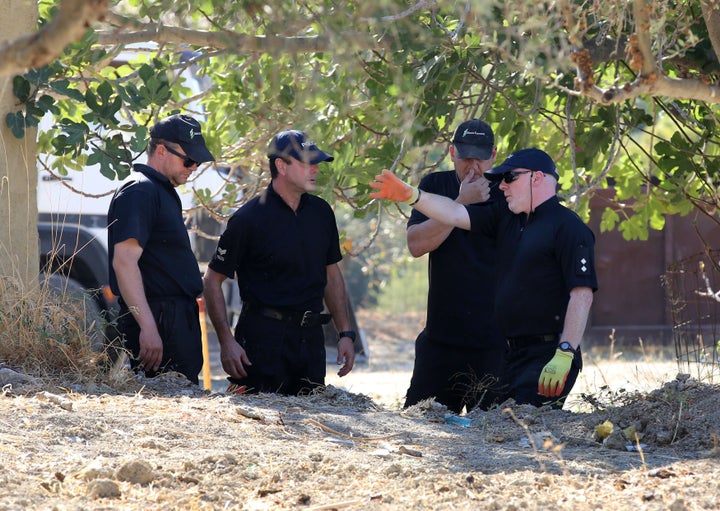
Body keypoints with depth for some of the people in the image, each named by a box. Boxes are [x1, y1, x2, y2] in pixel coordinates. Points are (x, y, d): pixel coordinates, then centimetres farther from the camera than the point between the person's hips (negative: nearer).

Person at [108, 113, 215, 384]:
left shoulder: (163, 191, 22)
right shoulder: (139, 192, -11)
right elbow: (124, 262, -22)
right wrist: (148, 327, -27)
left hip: (178, 319, 10)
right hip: (158, 320, -10)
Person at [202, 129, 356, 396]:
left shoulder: (320, 212, 9)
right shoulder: (248, 219, -9)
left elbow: (332, 274, 19)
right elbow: (213, 280, -5)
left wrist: (345, 333, 13)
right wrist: (226, 342, -13)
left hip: (310, 336, 6)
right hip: (263, 335, -5)